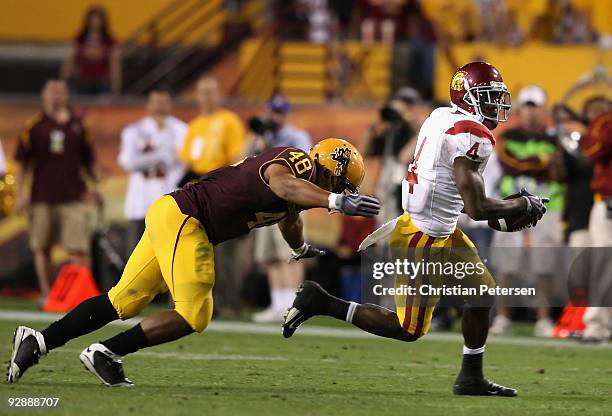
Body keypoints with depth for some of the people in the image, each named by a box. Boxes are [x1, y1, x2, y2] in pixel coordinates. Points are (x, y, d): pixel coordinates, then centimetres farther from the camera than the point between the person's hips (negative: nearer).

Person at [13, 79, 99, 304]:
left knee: (78, 249, -8)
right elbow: (21, 162, 5)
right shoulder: (34, 126, 4)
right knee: (41, 248, 6)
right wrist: (19, 193, -2)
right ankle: (45, 292, 16)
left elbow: (88, 160, 17)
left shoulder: (78, 126, 10)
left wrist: (94, 185, 5)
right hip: (42, 198, 0)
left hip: (74, 198, 0)